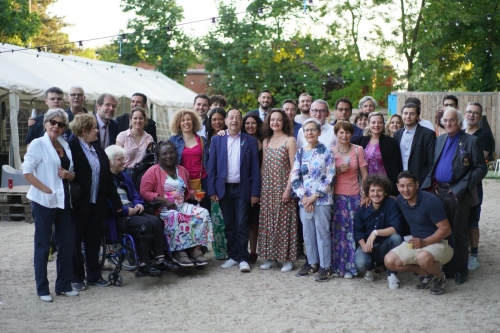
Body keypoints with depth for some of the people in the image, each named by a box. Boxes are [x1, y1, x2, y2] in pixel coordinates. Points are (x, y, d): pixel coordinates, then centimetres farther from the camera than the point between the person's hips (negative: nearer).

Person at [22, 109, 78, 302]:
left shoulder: (65, 146, 11)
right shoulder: (38, 144, -7)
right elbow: (27, 171, -14)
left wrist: (69, 175, -5)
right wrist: (46, 190, -19)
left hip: (63, 200, 6)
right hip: (44, 201, -6)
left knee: (66, 243, 8)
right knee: (43, 244, 2)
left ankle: (64, 285, 19)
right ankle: (42, 289, 10)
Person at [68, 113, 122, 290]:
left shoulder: (99, 151, 11)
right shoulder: (71, 149, -10)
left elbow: (108, 178, 11)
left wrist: (117, 203, 10)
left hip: (97, 204, 6)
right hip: (78, 205, -6)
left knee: (94, 241, 12)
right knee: (75, 241, 7)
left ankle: (94, 275, 23)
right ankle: (76, 277, 18)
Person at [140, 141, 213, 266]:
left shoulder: (182, 170, 17)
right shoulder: (153, 171, -1)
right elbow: (144, 192, -9)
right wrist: (164, 200, -19)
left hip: (182, 205, 6)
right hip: (162, 208, -6)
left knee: (203, 213, -20)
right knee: (177, 218, -38)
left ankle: (196, 249, -25)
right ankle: (179, 251, -28)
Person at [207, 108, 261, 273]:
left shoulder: (250, 141, 2)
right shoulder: (217, 140, 4)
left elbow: (255, 168, 0)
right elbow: (212, 166, 3)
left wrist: (255, 192, -5)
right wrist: (212, 190, -3)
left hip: (242, 189, -1)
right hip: (224, 189, 2)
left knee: (242, 224, -1)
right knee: (229, 225, 8)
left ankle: (243, 258, 5)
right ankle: (233, 256, 17)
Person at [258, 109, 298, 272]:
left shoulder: (290, 140, -4)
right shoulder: (266, 141, 12)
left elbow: (293, 167, -9)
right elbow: (264, 166, 14)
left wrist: (288, 189, -16)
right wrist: (261, 187, 6)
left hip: (283, 186, -5)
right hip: (267, 187, 5)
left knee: (284, 220, -2)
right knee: (267, 221, 6)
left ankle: (288, 258, 7)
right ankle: (270, 256, 16)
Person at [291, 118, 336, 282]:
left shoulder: (326, 151, -4)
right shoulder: (300, 153, 9)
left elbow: (330, 177, -9)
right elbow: (295, 178, 4)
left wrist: (314, 196, -12)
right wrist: (304, 197, -9)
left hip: (322, 200, -4)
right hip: (304, 200, 4)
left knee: (322, 233, -1)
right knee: (308, 233, 11)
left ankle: (325, 267, 8)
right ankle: (312, 263, 24)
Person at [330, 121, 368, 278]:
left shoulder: (358, 150, 3)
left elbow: (364, 174, 6)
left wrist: (364, 194, -1)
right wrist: (338, 170, -8)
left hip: (354, 196, -1)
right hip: (336, 196, 1)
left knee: (353, 231, -2)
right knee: (337, 231, -1)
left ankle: (350, 267, 8)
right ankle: (337, 266, 10)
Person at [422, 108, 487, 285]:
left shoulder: (472, 141, -4)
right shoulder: (439, 140, 13)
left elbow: (481, 169, -8)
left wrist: (461, 188, -14)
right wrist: (432, 183, 2)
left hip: (458, 193, -5)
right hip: (438, 191, 5)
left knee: (459, 233, 3)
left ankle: (461, 270, 14)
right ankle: (446, 268, 21)